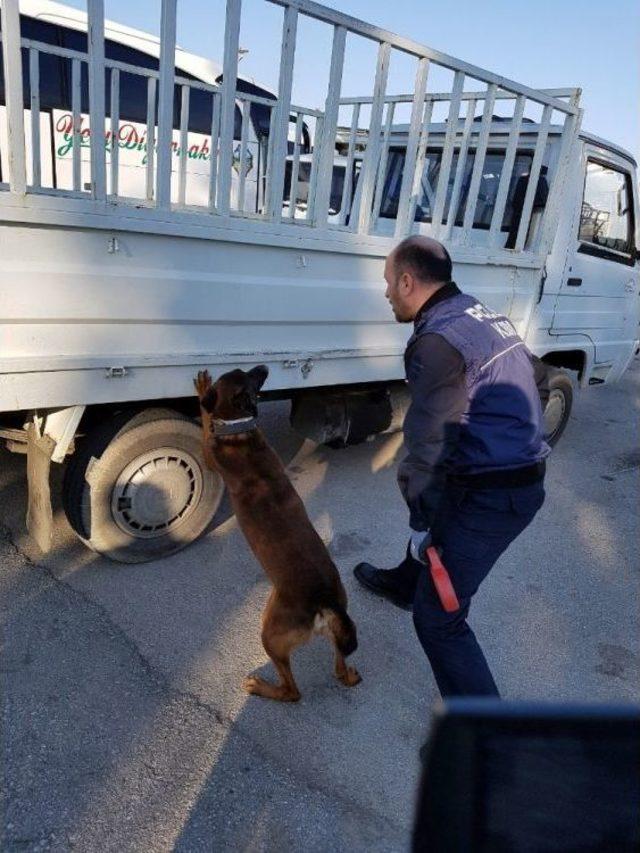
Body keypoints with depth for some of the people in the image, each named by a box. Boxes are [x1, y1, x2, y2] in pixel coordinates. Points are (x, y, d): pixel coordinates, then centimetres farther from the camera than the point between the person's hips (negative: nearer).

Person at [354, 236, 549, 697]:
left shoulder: (438, 339, -20)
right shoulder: (487, 316, 10)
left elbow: (429, 441, -22)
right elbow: (537, 375, 23)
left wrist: (420, 522, -14)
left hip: (489, 496, -10)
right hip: (526, 478, 10)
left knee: (439, 619, -2)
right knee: (433, 520, 35)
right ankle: (404, 583, 62)